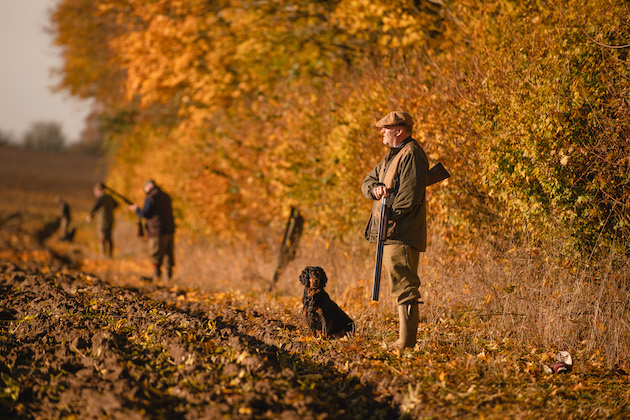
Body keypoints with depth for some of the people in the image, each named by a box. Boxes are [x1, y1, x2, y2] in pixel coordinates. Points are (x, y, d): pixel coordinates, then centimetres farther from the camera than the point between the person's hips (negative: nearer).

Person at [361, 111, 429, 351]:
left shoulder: (411, 155, -11)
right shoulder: (393, 155, 21)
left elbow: (409, 196, -19)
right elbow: (367, 182, 18)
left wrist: (387, 215, -16)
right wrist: (375, 187, -4)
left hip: (401, 234, -10)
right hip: (390, 233, 10)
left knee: (403, 287, -12)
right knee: (400, 287, 11)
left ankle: (406, 342, -13)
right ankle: (405, 340, 14)